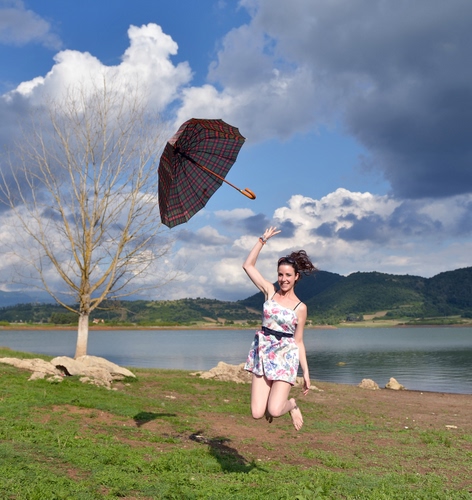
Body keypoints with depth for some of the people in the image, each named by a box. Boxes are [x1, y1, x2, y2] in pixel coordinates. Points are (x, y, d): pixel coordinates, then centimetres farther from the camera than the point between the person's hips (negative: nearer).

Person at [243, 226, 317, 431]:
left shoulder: (300, 307, 0)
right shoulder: (270, 291, 5)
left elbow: (298, 341, 4)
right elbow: (248, 265, 3)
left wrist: (306, 371, 1)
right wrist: (263, 240, 3)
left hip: (285, 356, -2)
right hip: (263, 352, 2)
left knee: (274, 411, -15)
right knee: (257, 414, -5)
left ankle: (291, 404, 21)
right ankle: (274, 400, 30)